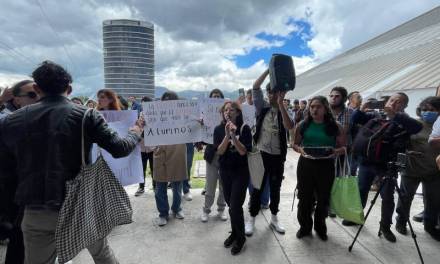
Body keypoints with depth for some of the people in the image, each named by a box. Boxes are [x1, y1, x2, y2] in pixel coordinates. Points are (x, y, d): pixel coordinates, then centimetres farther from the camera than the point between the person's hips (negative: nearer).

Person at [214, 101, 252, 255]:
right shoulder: (219, 129, -3)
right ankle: (234, 232, 35)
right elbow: (219, 151, -12)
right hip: (225, 171, 3)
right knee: (230, 204, 14)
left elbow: (243, 151, -17)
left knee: (235, 206, -4)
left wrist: (233, 135, -28)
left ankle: (240, 237, 18)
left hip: (240, 172, -3)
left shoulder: (244, 128, -10)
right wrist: (227, 135, -24)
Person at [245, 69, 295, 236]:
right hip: (261, 154, -1)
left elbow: (289, 127, -23)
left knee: (275, 188, 13)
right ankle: (252, 219, 19)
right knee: (257, 188, 6)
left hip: (277, 156, 1)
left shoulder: (285, 112, -1)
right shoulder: (262, 108, 1)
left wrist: (280, 103, -26)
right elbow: (255, 87, -9)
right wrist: (269, 70, -13)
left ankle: (274, 218, 30)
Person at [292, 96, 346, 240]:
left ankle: (320, 227, 35)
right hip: (306, 165, 1)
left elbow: (344, 147, 3)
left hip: (326, 166, 0)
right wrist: (300, 149, -15)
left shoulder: (335, 126, -3)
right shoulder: (302, 125, 0)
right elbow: (295, 144, 7)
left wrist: (336, 151, -18)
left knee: (323, 198, 12)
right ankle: (305, 226, 29)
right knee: (304, 197, 9)